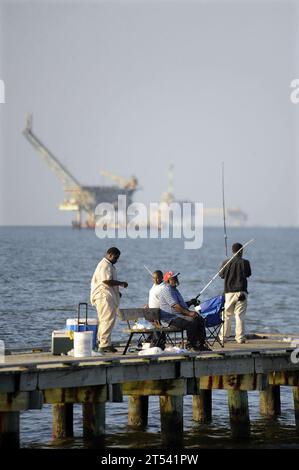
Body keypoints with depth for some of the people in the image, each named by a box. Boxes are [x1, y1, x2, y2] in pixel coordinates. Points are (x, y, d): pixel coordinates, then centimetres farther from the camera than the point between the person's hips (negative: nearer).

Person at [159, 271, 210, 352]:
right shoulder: (167, 290, -11)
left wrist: (190, 302, 11)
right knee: (192, 321, -29)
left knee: (200, 319, -2)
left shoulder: (175, 290, 24)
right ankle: (190, 346, -21)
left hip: (179, 315, 11)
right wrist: (189, 313, -25)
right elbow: (175, 306, -21)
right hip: (171, 318, -11)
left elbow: (182, 305, 30)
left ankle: (201, 344, -2)